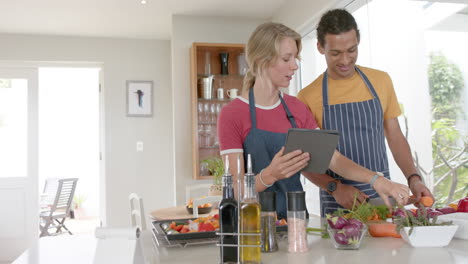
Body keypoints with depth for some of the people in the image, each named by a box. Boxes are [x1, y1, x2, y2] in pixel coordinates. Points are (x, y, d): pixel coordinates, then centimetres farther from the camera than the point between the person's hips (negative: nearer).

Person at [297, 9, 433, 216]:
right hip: (337, 203, -2)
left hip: (383, 195, 3)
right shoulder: (308, 97, -6)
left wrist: (413, 178, -4)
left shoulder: (381, 81, 4)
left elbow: (395, 137, 9)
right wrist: (335, 187, -19)